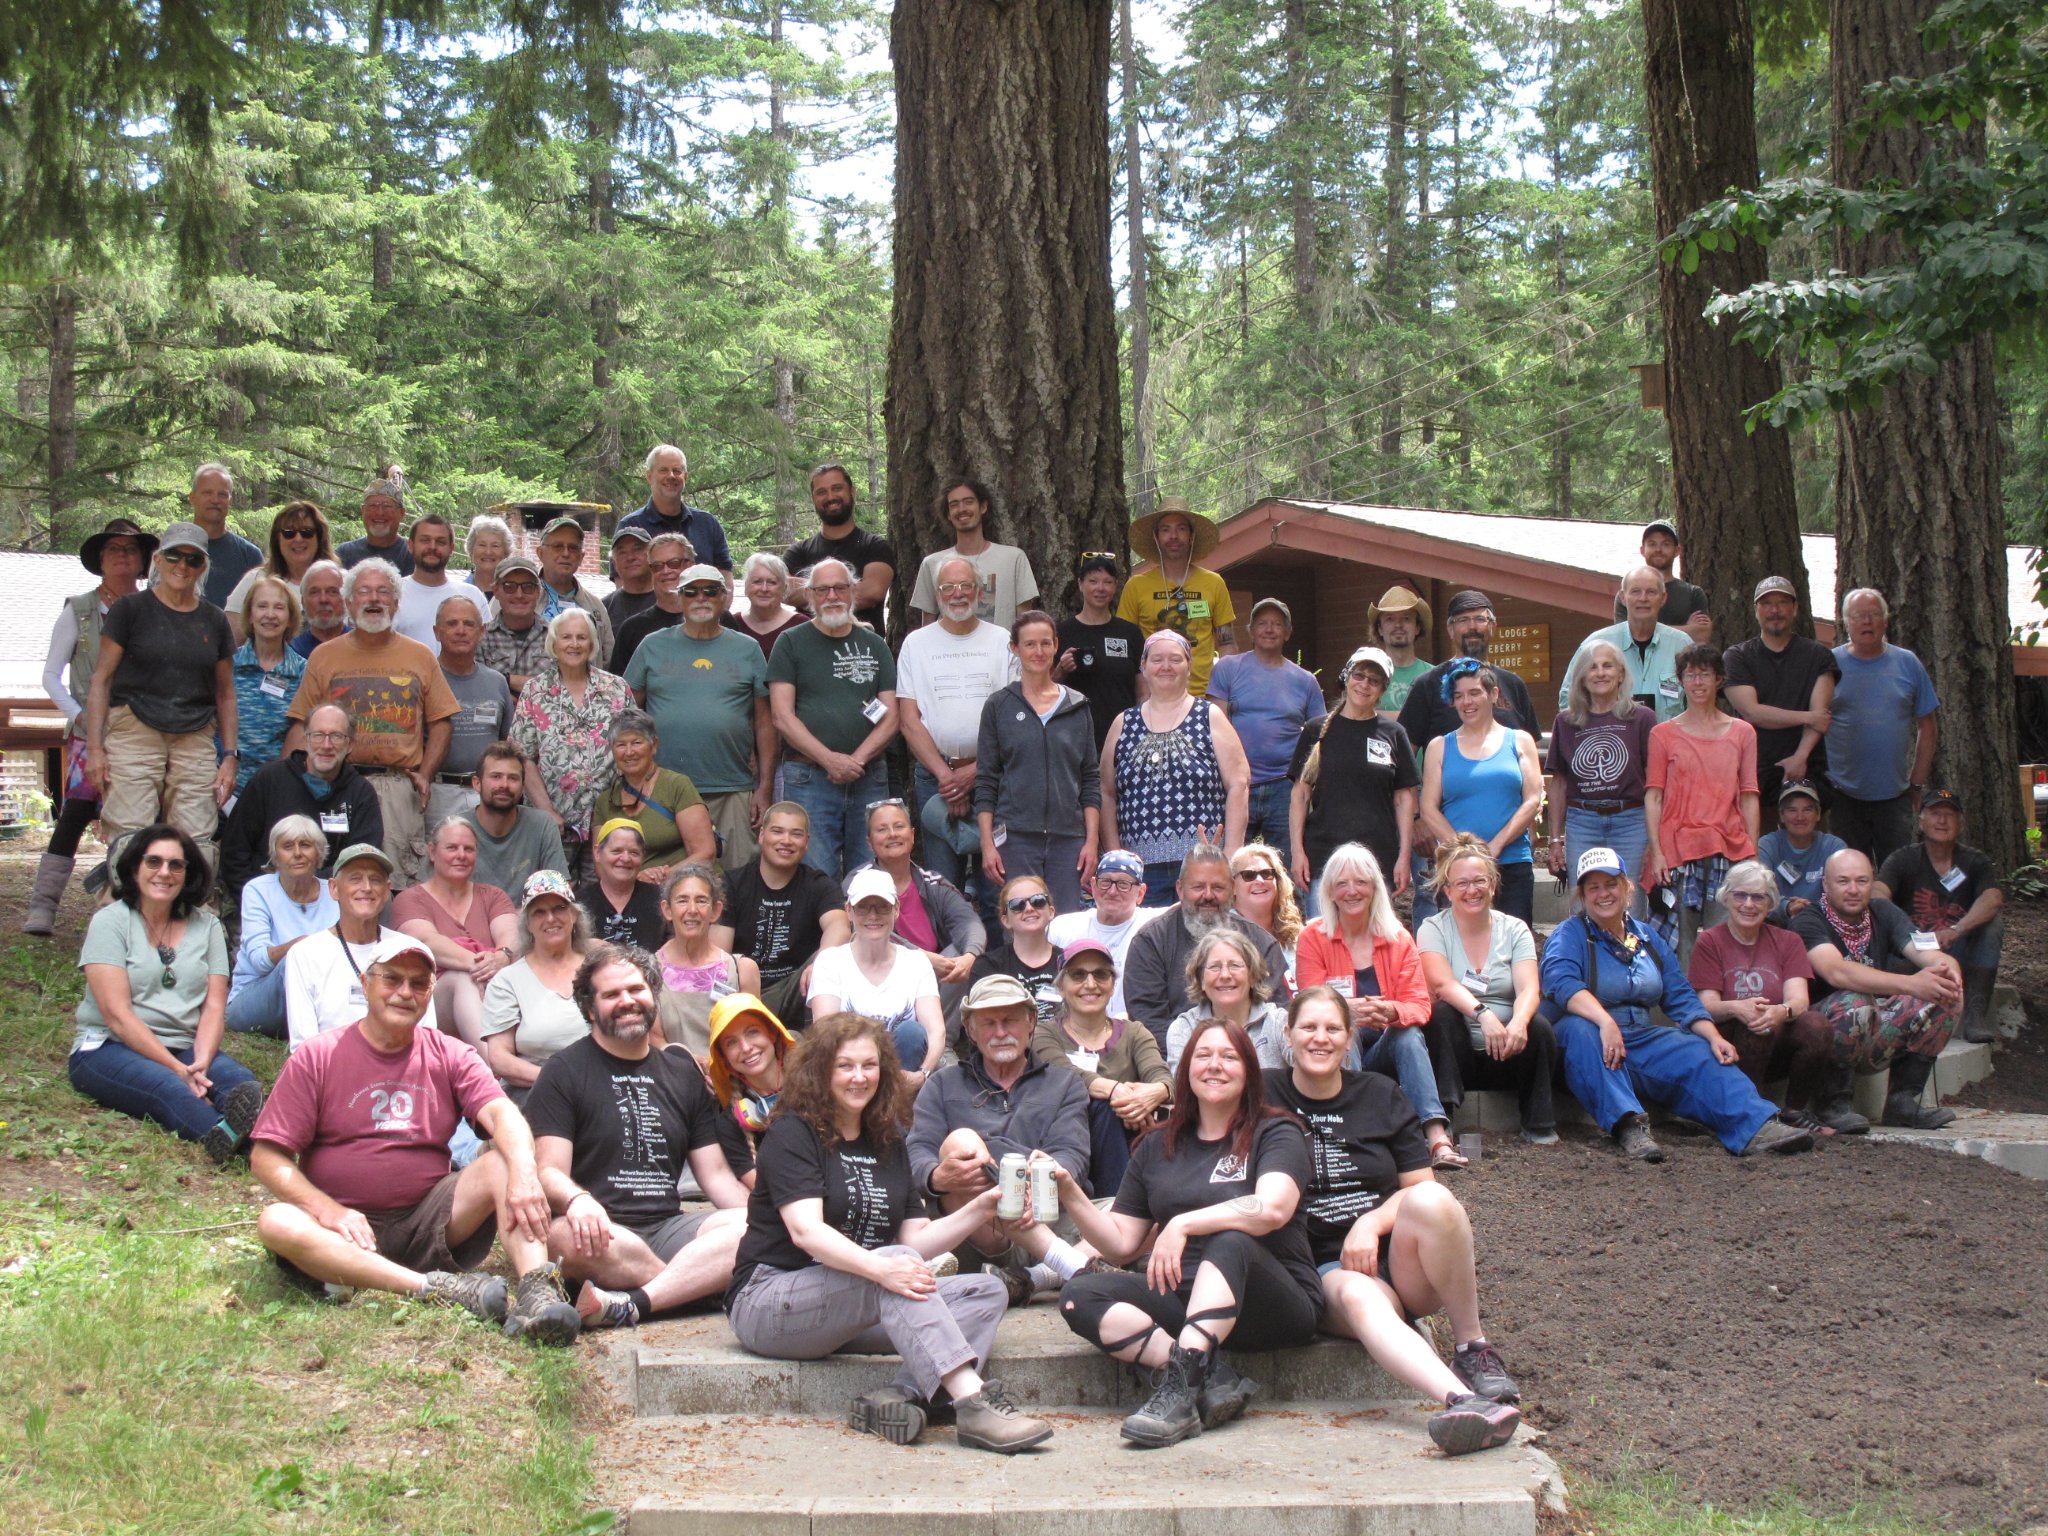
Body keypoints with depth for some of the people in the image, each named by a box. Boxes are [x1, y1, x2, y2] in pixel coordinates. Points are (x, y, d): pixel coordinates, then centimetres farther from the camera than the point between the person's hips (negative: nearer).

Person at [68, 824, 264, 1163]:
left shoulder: (206, 926, 11)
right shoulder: (110, 922, -1)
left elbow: (214, 1007, 3)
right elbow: (117, 1014, -11)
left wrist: (200, 1064, -18)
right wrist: (177, 1069, -20)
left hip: (186, 1049, 4)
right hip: (109, 1048, -4)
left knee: (242, 1081, -31)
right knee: (170, 1089, -38)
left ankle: (260, 1131, -66)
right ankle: (226, 1136, -70)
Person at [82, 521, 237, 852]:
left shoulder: (214, 621, 14)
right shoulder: (130, 609, 5)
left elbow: (225, 693, 18)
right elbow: (101, 679, 3)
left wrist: (230, 756, 11)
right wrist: (94, 747, -5)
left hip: (196, 742, 3)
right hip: (134, 734, -3)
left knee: (196, 846, -6)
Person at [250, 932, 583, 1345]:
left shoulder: (450, 1056, 7)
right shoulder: (316, 1059, 3)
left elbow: (502, 1113, -11)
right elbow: (267, 1157, -2)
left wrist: (525, 1175, -33)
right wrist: (327, 1209, -19)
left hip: (428, 1225, 1)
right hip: (349, 1230, -1)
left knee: (502, 1164, -20)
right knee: (276, 1223, -31)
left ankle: (536, 1292, -41)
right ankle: (435, 1288, -38)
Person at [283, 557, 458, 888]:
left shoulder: (421, 657, 13)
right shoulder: (323, 657, 13)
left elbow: (440, 722, 11)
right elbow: (302, 725, 8)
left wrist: (424, 775, -2)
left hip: (399, 784, 0)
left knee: (399, 882, -7)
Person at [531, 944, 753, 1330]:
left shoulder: (684, 1074, 21)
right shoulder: (566, 1070, 7)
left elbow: (717, 1175, 17)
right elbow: (549, 1171, -3)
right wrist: (578, 1200, -28)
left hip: (669, 1227, 4)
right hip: (600, 1227, -4)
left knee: (752, 1226, -26)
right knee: (570, 1237, -39)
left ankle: (630, 1304, -38)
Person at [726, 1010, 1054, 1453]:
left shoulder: (888, 1144, 15)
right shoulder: (792, 1134, -6)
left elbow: (915, 1240, 10)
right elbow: (805, 1231, -21)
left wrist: (979, 1210, -6)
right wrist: (879, 1268, -37)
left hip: (855, 1310, 7)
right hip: (768, 1304, -7)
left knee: (986, 1293, -12)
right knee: (898, 1263, -33)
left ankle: (903, 1396, -36)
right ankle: (972, 1405, -46)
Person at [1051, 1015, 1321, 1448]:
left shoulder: (1276, 1133, 2)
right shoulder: (1157, 1148, 15)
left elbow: (1273, 1209, -20)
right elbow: (1121, 1245, 12)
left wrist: (1183, 1224, -24)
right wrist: (1072, 1196, -3)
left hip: (1273, 1305, -4)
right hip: (1183, 1299, 5)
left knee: (1231, 1242, -35)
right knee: (1079, 1297, -19)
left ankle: (1180, 1385, -47)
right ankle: (1213, 1379, -32)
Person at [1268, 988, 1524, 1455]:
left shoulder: (1379, 1096, 12)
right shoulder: (1268, 1097, 8)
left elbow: (1420, 1186, 7)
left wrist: (1371, 1224, -10)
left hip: (1405, 1261, 2)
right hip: (1328, 1271, -1)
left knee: (1430, 1200, -33)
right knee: (1358, 1298, -39)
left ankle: (1474, 1348, -19)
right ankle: (1461, 1400, -63)